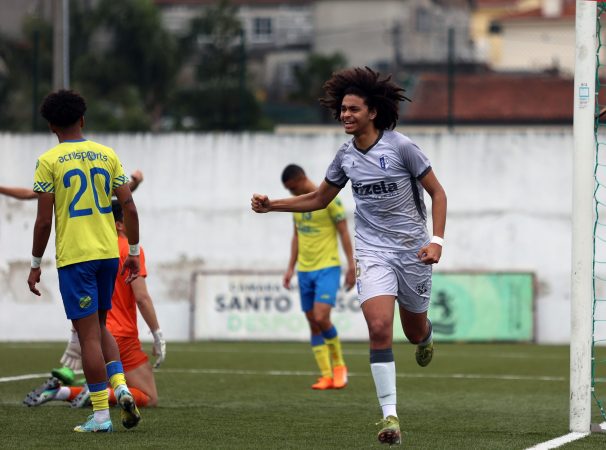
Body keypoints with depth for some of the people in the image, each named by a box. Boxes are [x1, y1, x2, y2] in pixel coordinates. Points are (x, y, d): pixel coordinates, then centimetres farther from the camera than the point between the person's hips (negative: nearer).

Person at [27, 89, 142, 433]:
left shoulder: (49, 162, -6)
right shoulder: (106, 154, 6)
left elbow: (44, 220, -8)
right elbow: (129, 207, 4)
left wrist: (35, 265, 1)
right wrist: (134, 252, 12)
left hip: (74, 257, -4)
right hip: (108, 252, 4)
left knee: (89, 334, -2)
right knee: (99, 326, 21)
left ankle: (101, 415, -2)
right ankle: (121, 387, 0)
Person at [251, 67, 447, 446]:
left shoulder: (401, 146, -12)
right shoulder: (346, 156, 2)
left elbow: (437, 193, -5)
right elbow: (318, 199, 16)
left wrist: (437, 240, -16)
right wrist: (272, 205, 4)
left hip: (412, 249, -2)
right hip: (372, 251, 2)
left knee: (415, 332, 12)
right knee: (379, 328, -19)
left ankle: (426, 335, 54)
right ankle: (390, 415, -18)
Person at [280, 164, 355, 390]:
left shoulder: (329, 199, -9)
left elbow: (344, 233, -7)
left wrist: (351, 266, -10)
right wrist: (291, 268, 16)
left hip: (327, 268, -7)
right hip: (304, 270, 7)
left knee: (321, 318, -18)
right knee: (314, 325, 3)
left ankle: (338, 365, 2)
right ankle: (326, 376, 7)